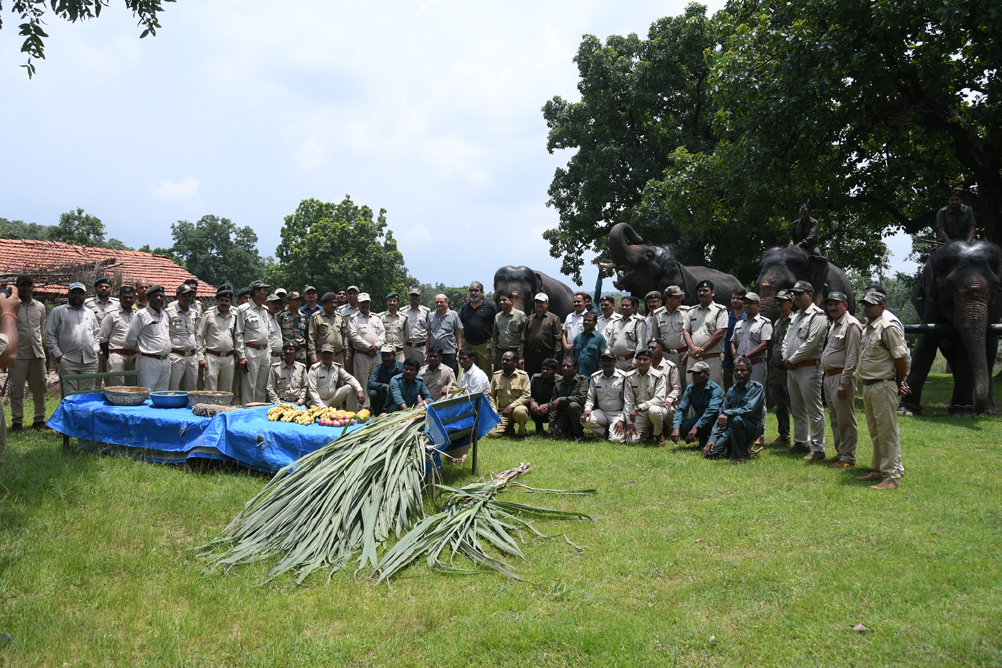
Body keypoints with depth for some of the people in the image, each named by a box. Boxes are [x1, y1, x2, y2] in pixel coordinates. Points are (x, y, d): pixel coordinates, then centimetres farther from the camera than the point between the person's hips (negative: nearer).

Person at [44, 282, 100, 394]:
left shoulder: (90, 313, 20)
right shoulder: (58, 311, 8)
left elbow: (96, 334, 26)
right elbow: (49, 335, 4)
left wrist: (96, 351, 10)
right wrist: (57, 354, -5)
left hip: (90, 362, 4)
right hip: (68, 361, -4)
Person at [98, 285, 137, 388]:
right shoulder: (112, 315, 1)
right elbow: (102, 338, 1)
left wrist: (138, 353, 6)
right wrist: (109, 357, 2)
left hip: (134, 356, 4)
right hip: (117, 355, -4)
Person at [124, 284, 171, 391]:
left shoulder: (165, 316, 16)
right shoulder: (141, 315, -5)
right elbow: (130, 339, -5)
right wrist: (141, 349, 9)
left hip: (166, 361, 7)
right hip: (149, 361, -6)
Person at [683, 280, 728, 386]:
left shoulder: (720, 311, 2)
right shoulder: (692, 311, 16)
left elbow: (719, 334, -8)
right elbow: (685, 332, 10)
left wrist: (702, 349, -12)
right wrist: (693, 348, -9)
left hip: (712, 359, -5)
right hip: (692, 359, 5)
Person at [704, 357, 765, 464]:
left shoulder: (756, 387, -5)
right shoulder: (731, 390, 11)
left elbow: (749, 410, -23)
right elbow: (721, 417, 8)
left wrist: (728, 413, -35)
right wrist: (713, 438, -3)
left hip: (753, 428, -5)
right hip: (732, 429, 5)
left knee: (736, 419, -39)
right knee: (710, 453, -12)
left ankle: (739, 456, -18)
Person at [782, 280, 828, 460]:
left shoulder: (817, 316, -10)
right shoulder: (796, 317, 19)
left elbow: (811, 343, -18)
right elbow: (787, 340, 20)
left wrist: (792, 360, -13)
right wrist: (786, 358, 3)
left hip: (809, 368, -9)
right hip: (792, 368, 9)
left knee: (814, 410, -6)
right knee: (797, 409, 16)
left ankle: (818, 449, -2)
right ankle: (801, 443, 27)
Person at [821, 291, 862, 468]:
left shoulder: (851, 324, -12)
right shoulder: (833, 324, 18)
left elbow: (852, 356, -18)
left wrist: (844, 382, -21)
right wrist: (827, 376, 16)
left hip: (841, 377, -10)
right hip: (829, 376, 10)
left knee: (845, 419, -4)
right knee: (835, 419, 16)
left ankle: (848, 457, 2)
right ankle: (840, 453, 25)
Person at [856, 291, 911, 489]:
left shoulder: (888, 329, -14)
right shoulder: (866, 329, 15)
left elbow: (901, 358, -14)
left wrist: (899, 385, -6)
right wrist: (864, 382, 14)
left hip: (884, 386, -9)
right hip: (868, 386, 9)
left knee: (887, 432, -5)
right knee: (875, 432, 17)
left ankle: (892, 476, 0)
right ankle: (878, 471, 27)